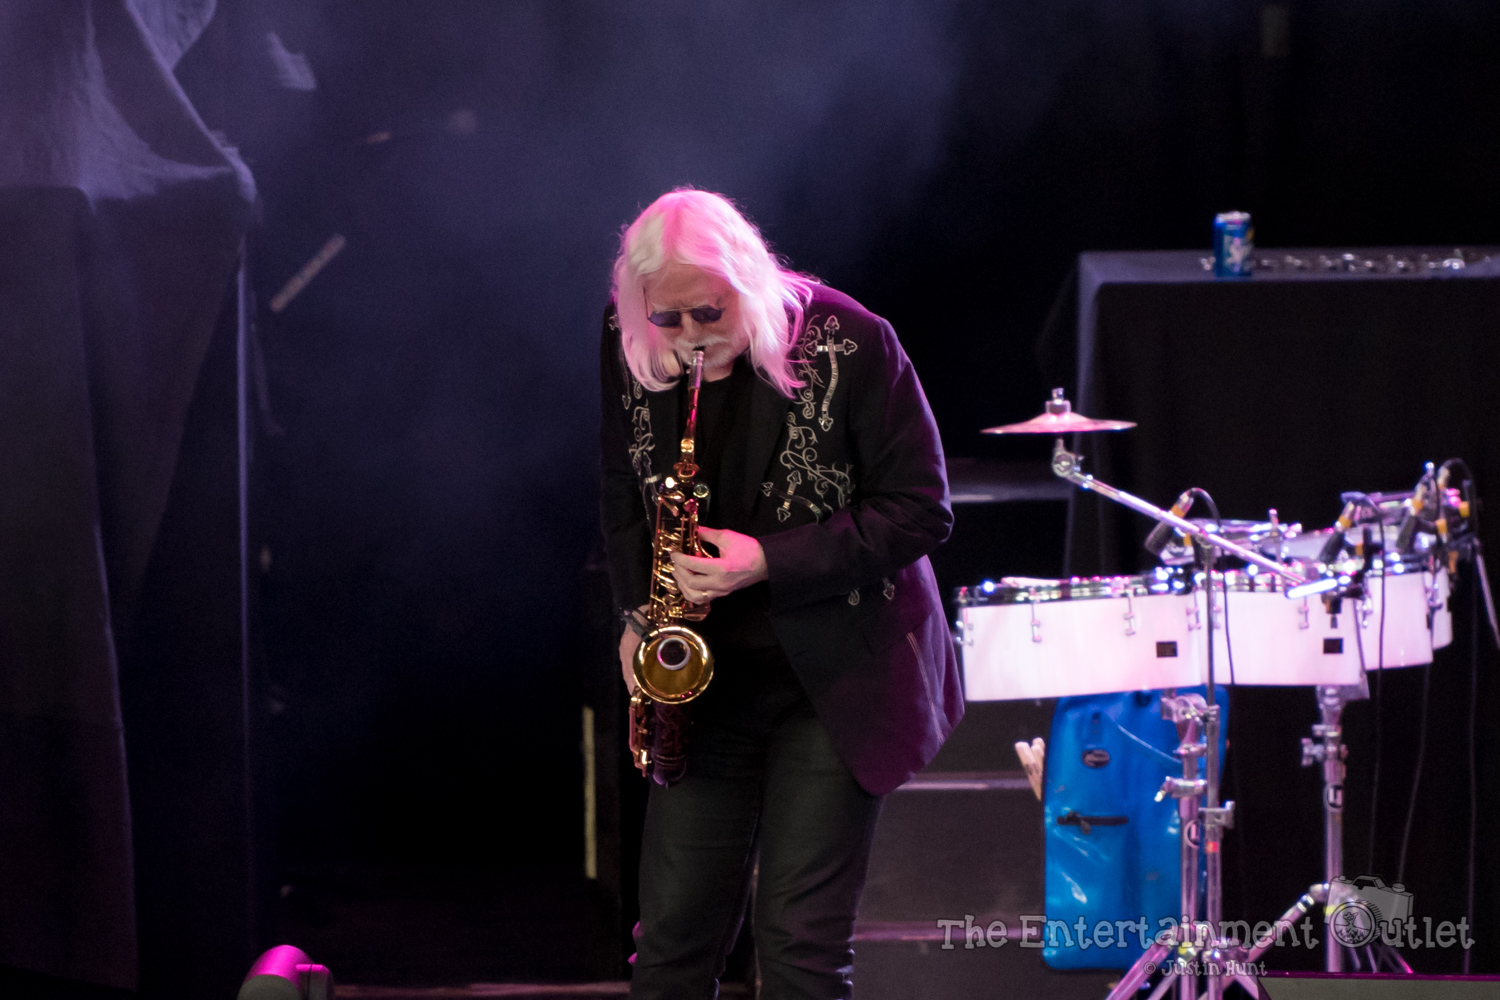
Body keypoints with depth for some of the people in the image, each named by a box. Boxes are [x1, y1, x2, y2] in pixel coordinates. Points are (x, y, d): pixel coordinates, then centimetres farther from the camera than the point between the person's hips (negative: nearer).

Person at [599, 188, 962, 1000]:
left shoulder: (847, 345, -18)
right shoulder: (628, 349, -4)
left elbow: (919, 510, -14)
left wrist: (769, 561, -23)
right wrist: (638, 609, 2)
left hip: (835, 680, -4)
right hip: (707, 679, 4)